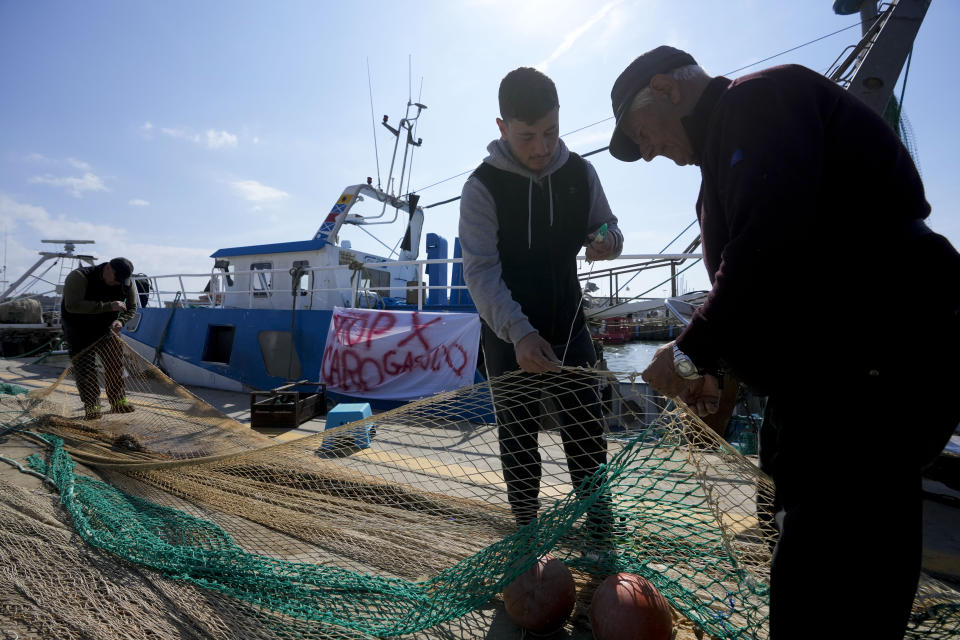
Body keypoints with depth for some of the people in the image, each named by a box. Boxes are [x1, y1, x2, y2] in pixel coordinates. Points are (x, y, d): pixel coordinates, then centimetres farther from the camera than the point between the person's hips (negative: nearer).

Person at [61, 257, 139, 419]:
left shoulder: (127, 284, -10)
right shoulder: (79, 276, -24)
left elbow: (132, 307, 3)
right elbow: (72, 305, -35)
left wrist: (121, 320, -18)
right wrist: (108, 306, -40)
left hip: (105, 328, 4)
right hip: (78, 328, -4)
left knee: (115, 362, 2)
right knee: (85, 366, -8)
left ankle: (118, 401, 15)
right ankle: (91, 406, -2)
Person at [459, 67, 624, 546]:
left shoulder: (580, 173, -1)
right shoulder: (483, 186, -12)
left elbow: (607, 228, 12)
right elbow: (480, 271, -19)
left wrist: (606, 241, -15)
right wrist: (518, 331, -34)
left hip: (568, 326, 3)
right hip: (509, 334, -2)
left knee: (587, 433, 6)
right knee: (518, 439, 10)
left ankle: (601, 535, 25)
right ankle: (526, 529, 29)